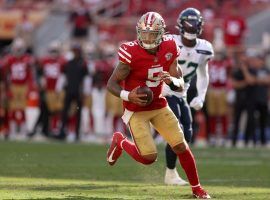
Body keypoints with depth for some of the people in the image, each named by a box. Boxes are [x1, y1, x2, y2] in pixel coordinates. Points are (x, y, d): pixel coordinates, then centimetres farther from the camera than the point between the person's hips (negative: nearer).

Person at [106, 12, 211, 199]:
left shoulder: (169, 49, -8)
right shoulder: (131, 53, -22)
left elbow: (180, 85, -2)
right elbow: (112, 84, -15)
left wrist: (171, 80, -25)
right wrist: (128, 96, -33)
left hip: (159, 106, 5)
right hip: (136, 110, -4)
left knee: (181, 146, 0)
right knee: (149, 158, -9)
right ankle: (120, 142, 21)